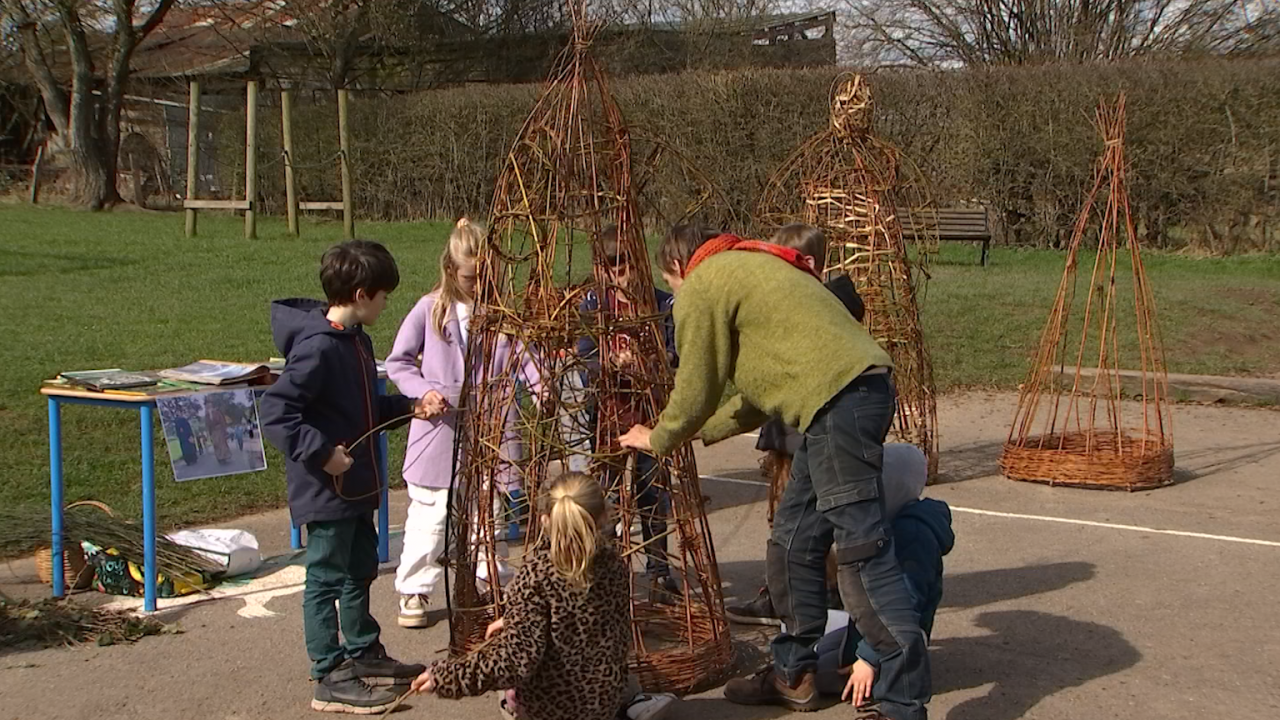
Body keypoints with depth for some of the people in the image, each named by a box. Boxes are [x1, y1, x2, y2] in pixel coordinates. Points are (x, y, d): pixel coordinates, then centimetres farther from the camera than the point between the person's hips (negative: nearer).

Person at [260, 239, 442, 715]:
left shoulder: (356, 340, 8)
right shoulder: (318, 347, -23)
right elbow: (274, 411, -28)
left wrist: (410, 407, 7)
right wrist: (321, 453, -27)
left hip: (357, 487, 10)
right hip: (325, 491, -10)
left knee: (359, 571, 21)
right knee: (326, 579, 2)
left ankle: (365, 655, 35)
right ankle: (330, 677, 11)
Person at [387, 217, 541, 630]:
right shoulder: (430, 309, -1)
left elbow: (524, 356, -1)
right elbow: (397, 362, 5)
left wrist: (542, 387, -21)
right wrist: (423, 390, -11)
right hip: (440, 430, -1)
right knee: (431, 516, 3)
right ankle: (414, 591, 17)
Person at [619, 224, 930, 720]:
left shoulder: (701, 286, 1)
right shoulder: (749, 268, 29)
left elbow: (696, 390, 2)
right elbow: (764, 381, 32)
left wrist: (658, 440, 20)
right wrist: (702, 432, 38)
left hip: (836, 400, -10)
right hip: (862, 384, 10)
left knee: (861, 550, -10)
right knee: (794, 541, 16)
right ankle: (793, 675, 26)